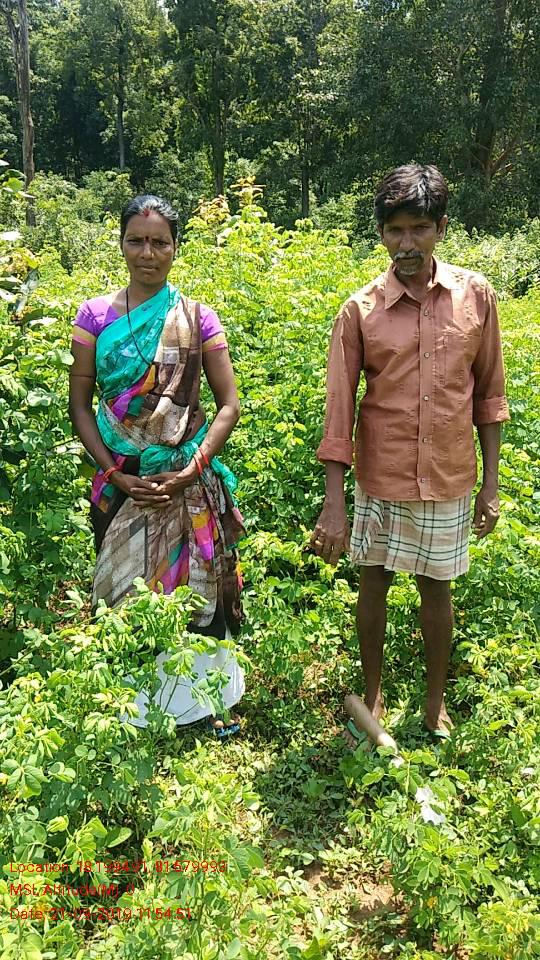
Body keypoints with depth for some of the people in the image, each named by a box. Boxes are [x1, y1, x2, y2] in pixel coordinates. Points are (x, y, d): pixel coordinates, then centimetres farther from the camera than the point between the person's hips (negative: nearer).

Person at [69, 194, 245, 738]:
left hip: (188, 484, 0)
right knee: (126, 594, 7)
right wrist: (115, 473, -9)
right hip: (120, 483, 1)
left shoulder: (197, 319, 1)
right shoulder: (95, 316, 3)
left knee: (194, 589, 6)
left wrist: (193, 469, -12)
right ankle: (132, 705, 25)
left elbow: (229, 404, 0)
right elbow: (79, 405, 2)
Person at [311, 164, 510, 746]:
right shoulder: (360, 310, -7)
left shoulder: (476, 295, -3)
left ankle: (436, 699, 36)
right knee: (373, 584, 13)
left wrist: (491, 482, 2)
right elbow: (339, 408, -8)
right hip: (380, 479, 0)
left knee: (436, 588, 14)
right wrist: (334, 502, -12)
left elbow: (488, 394, 3)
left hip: (448, 481, 1)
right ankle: (373, 696, 34)